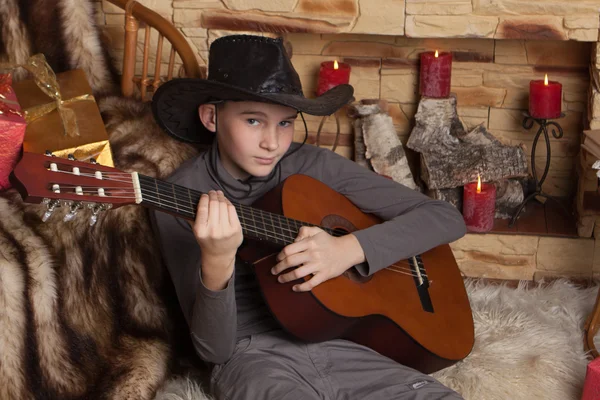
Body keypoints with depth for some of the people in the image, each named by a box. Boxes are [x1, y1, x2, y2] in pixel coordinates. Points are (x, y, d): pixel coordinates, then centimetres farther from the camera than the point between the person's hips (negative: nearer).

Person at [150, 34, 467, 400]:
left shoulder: (315, 168, 4)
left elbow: (447, 219, 2)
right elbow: (213, 348, -8)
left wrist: (350, 249, -13)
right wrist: (217, 263, -27)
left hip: (339, 345, 3)